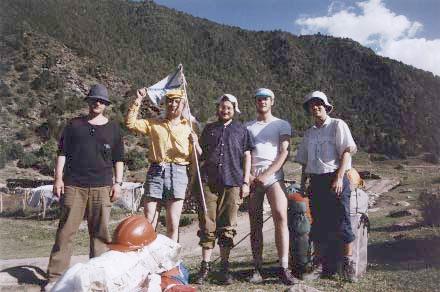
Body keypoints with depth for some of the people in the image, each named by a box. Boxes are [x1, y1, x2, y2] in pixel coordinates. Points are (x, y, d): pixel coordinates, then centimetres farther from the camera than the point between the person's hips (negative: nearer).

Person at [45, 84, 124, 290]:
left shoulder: (113, 128, 13)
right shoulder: (74, 125, 13)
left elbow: (118, 159, 13)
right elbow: (62, 153, 10)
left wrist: (117, 182, 5)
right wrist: (58, 178, 1)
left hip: (102, 187, 0)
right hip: (73, 185, 0)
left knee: (100, 232, 3)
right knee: (66, 230, 0)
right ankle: (55, 276, 9)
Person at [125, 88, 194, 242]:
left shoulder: (188, 127, 11)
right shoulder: (154, 123, 15)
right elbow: (130, 123, 6)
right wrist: (138, 101, 3)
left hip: (178, 173, -1)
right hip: (155, 171, 1)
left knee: (173, 224, 2)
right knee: (148, 222, 2)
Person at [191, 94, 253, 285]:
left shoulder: (241, 130, 10)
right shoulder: (209, 129, 15)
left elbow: (247, 157, 8)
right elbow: (202, 156, 15)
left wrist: (245, 182, 0)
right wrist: (196, 144, -6)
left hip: (232, 183, -1)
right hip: (209, 181, 1)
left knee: (227, 227, 6)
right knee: (207, 226, 1)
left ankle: (225, 267, 17)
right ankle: (205, 266, 11)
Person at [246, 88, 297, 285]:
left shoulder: (282, 125, 12)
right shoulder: (247, 127, 19)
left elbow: (284, 152, 1)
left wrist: (266, 174, -10)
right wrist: (248, 175, -6)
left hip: (273, 176, -2)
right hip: (252, 178, 2)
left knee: (281, 217, -16)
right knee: (255, 223, 3)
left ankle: (284, 268, -12)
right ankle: (257, 268, 8)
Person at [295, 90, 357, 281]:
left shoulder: (337, 125, 1)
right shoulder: (309, 133, 18)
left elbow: (348, 151, -8)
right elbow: (304, 162, 20)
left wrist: (339, 178, -17)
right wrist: (302, 184, 14)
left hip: (335, 178, -5)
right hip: (316, 181, 6)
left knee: (341, 221, -4)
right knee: (318, 223, 7)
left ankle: (348, 262, 9)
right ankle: (324, 264, 17)